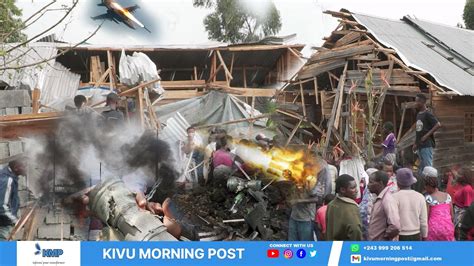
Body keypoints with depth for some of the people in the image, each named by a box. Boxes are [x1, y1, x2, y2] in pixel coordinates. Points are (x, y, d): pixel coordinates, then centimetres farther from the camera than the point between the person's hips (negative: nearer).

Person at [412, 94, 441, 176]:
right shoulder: (418, 114, 15)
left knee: (428, 166, -8)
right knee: (421, 167, 12)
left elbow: (438, 124, -20)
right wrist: (415, 143, 17)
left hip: (427, 145, -9)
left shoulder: (427, 114, -11)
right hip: (420, 145, 9)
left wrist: (427, 135, -19)